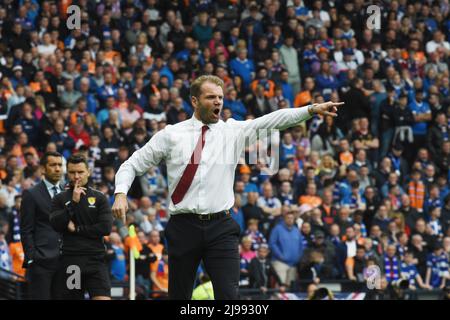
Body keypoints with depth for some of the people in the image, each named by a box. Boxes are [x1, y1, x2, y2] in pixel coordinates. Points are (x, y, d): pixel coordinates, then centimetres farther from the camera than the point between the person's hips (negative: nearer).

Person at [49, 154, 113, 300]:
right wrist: (73, 202, -11)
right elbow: (56, 224, -6)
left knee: (103, 298, -16)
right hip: (70, 260, 1)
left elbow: (106, 228, -4)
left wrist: (77, 229, -3)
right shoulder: (60, 199, 8)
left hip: (96, 259, -1)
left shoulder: (99, 198, 6)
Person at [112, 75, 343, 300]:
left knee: (229, 295, -11)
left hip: (221, 228, 0)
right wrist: (121, 193, -9)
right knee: (179, 297, 6)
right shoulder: (171, 135, 5)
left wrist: (312, 109, -17)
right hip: (183, 226, 0)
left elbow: (274, 120, -4)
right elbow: (133, 164, 9)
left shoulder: (234, 131, 7)